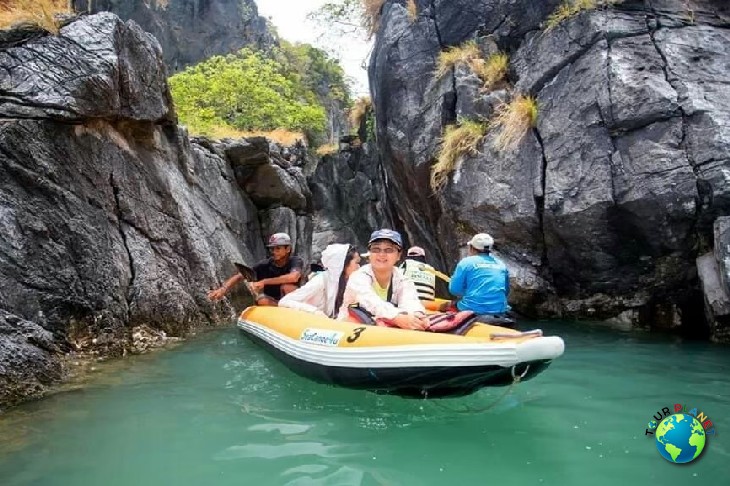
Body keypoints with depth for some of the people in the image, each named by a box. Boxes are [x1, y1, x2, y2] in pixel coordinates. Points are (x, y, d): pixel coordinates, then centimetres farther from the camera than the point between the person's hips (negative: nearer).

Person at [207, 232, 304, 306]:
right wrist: (223, 288, -35)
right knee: (262, 300, -31)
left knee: (286, 286, -32)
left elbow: (294, 277, -40)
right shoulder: (265, 265, -9)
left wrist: (264, 282, -38)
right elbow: (239, 276, -16)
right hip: (272, 302, 3)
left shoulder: (296, 261, -16)